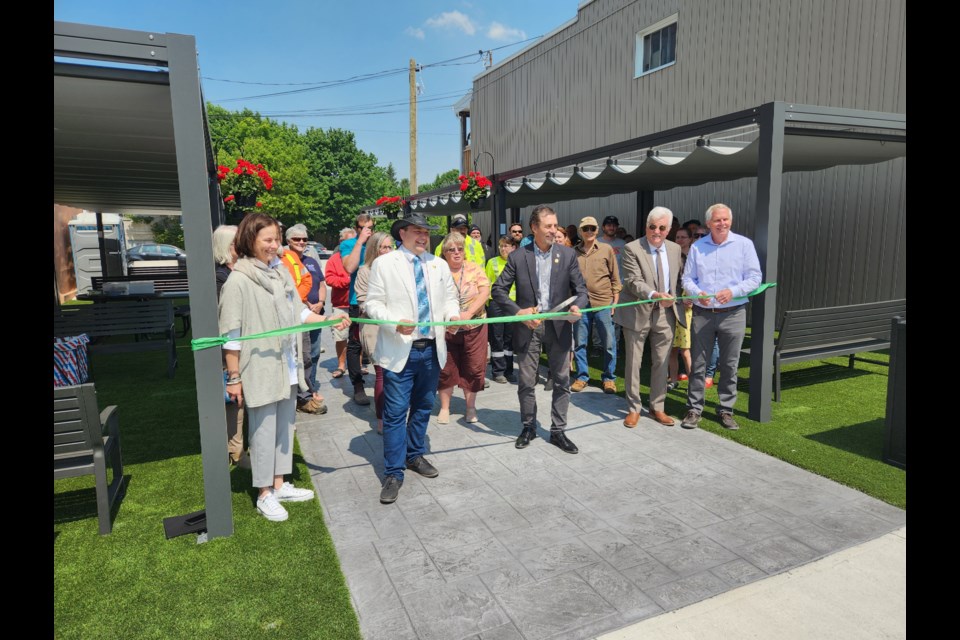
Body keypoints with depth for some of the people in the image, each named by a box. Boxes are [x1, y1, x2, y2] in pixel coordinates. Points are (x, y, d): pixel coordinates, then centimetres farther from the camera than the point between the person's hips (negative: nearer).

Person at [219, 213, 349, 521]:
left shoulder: (281, 272, 6)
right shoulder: (238, 280, -14)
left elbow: (298, 312, 11)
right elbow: (231, 334, -13)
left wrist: (327, 319, -3)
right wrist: (233, 377, -12)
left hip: (288, 367, 7)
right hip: (260, 370, -7)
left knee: (285, 426, 17)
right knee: (264, 431, 6)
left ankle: (279, 485, 34)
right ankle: (265, 495, 23)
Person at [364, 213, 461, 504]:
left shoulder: (440, 265, 11)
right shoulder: (384, 264, -2)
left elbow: (450, 297, 16)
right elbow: (373, 303, -5)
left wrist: (453, 316, -6)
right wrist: (395, 323, -22)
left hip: (432, 349, 5)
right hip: (400, 350, -5)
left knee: (423, 407, 17)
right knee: (396, 412, -3)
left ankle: (415, 455, 36)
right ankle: (393, 473, 9)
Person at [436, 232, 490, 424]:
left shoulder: (475, 269, 0)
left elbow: (485, 292, -8)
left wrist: (468, 313, -20)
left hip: (474, 327, 1)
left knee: (473, 367, 6)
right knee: (446, 368, 7)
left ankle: (471, 407, 23)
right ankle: (444, 408, 21)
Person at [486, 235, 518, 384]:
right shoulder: (492, 262, 1)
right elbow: (487, 283, 3)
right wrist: (486, 304, -3)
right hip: (495, 303, -1)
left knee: (509, 338, 9)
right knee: (497, 338, 3)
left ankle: (508, 371, 20)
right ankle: (498, 371, 11)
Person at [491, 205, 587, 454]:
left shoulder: (568, 254, 1)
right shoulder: (518, 256, -3)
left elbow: (581, 289, 1)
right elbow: (498, 289, -2)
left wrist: (577, 306, -20)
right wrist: (518, 312, -15)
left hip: (558, 325, 1)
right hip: (529, 325, -1)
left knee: (562, 381, 7)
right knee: (526, 382, 9)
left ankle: (557, 431, 21)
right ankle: (528, 427, 28)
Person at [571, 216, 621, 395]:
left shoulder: (607, 249, 2)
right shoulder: (574, 252, 5)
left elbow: (615, 278, 4)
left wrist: (615, 302, -1)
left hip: (604, 304, -1)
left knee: (609, 343, 4)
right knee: (579, 343, 8)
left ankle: (609, 378, 18)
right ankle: (582, 376, 21)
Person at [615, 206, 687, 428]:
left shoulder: (675, 249, 7)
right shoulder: (632, 249, -10)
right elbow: (634, 281, -21)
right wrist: (654, 294, -37)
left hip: (665, 313, 4)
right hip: (638, 312, -4)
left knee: (661, 362, 11)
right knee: (633, 362, 6)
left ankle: (657, 407, 25)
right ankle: (633, 408, 20)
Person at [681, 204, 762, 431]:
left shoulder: (744, 244, 1)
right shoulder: (697, 247, 6)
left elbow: (755, 277, -1)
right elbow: (687, 278, 7)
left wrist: (733, 291, -17)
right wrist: (697, 292, -13)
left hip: (733, 314, -1)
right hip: (702, 313, 1)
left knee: (729, 365, 6)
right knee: (698, 363, 4)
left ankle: (726, 410, 19)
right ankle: (694, 409, 14)